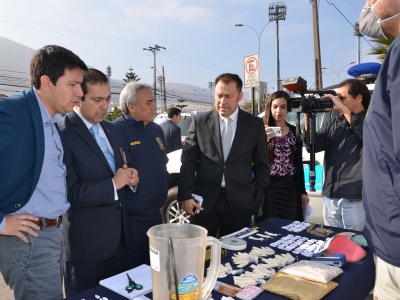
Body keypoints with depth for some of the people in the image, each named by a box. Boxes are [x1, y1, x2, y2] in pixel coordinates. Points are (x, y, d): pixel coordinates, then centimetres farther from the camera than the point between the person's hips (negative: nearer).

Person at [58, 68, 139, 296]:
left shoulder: (112, 129, 9)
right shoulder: (62, 134, -17)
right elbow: (69, 193, -22)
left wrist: (130, 177, -4)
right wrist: (113, 184, -19)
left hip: (120, 235, 7)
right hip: (85, 241, -7)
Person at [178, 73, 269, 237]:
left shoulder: (255, 124, 2)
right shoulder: (199, 122, 1)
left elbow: (261, 164, 8)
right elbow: (188, 161, 1)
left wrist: (257, 196, 2)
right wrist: (185, 196, -4)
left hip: (239, 202, 1)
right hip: (204, 200, 0)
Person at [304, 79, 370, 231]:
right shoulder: (332, 124, 13)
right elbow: (313, 146, 2)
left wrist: (345, 109, -18)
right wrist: (308, 116, -7)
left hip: (356, 199, -5)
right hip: (330, 197, 5)